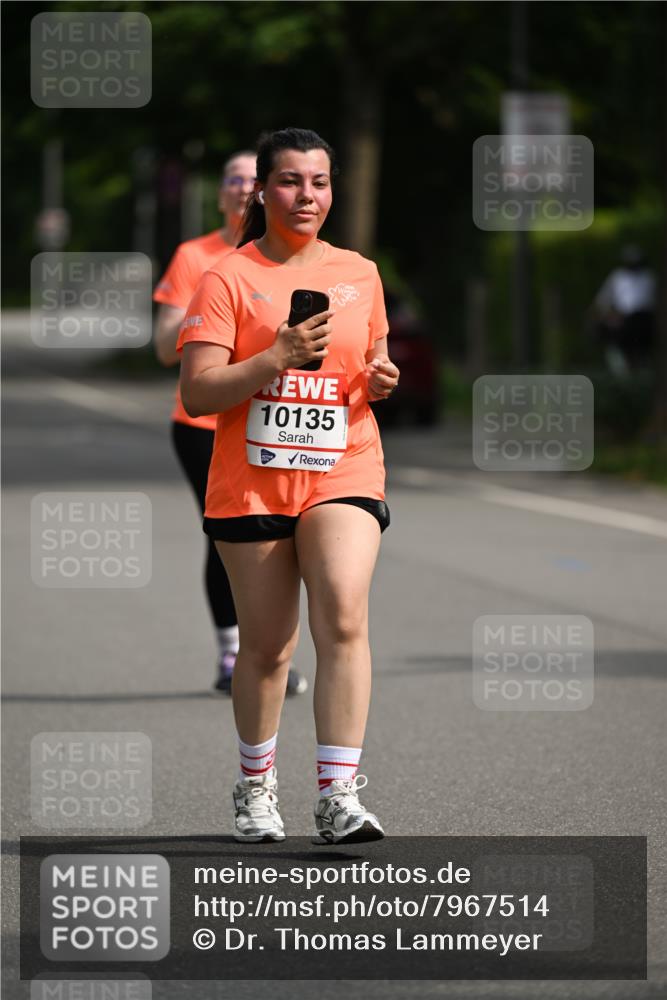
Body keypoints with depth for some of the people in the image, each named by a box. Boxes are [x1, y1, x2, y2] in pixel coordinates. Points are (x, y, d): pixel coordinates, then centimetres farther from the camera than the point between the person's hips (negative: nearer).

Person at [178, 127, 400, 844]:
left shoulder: (359, 274, 10)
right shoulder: (229, 278, -3)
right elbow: (197, 393, -10)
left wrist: (381, 380, 1)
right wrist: (278, 356, -21)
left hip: (342, 474, 2)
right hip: (251, 482, -2)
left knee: (343, 620, -19)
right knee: (266, 646, 6)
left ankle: (339, 797, -21)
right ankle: (256, 787, 29)